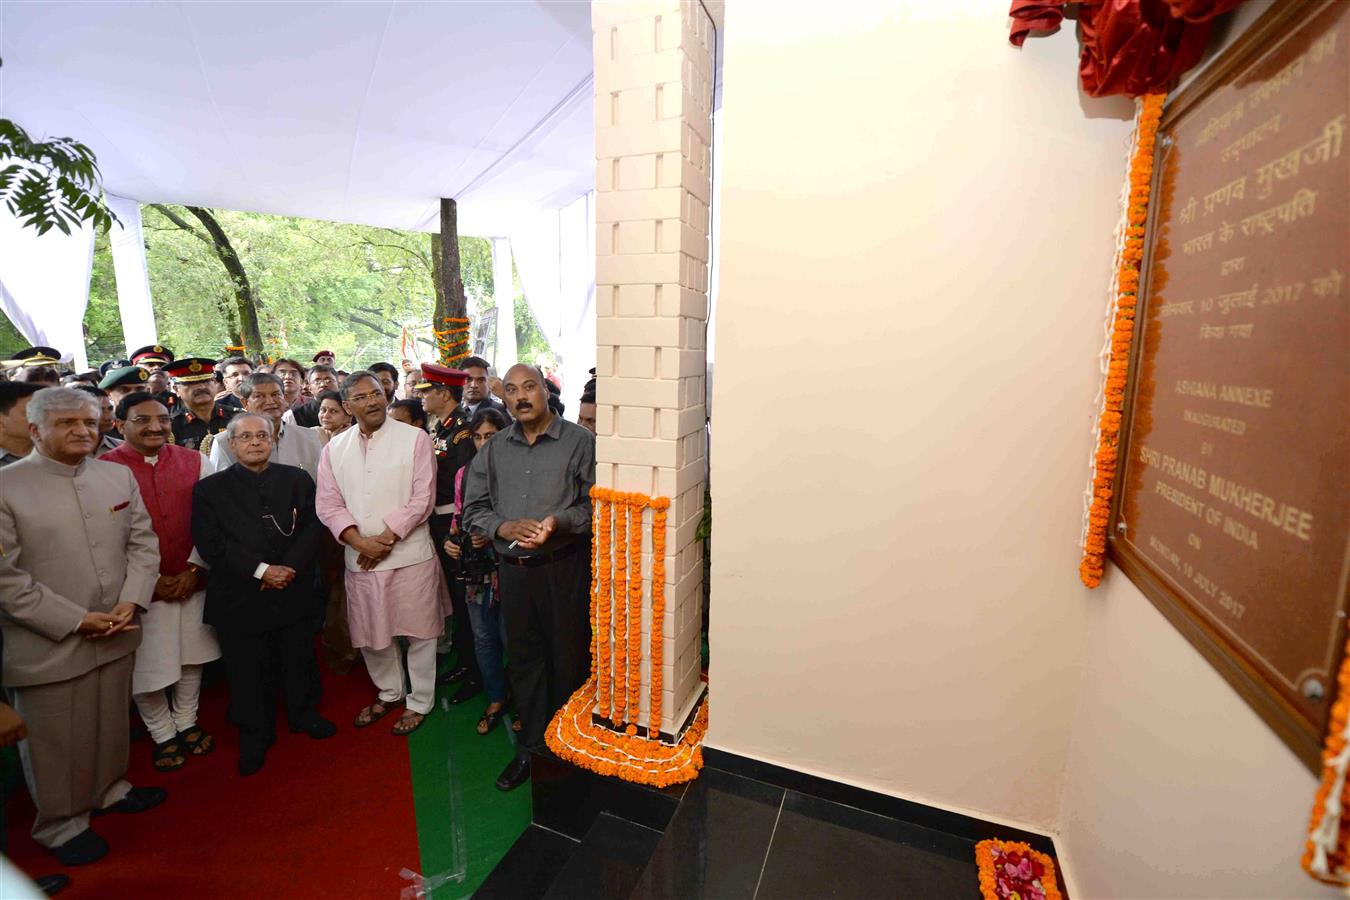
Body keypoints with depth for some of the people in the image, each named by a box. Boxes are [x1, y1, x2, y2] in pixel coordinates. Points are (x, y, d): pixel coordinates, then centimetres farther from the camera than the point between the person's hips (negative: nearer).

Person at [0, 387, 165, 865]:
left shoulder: (119, 475, 2)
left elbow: (143, 541, 4)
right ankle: (61, 824, 35)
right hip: (47, 644, -4)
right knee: (55, 740, 13)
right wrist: (74, 620, -15)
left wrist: (130, 602, -8)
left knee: (112, 722, 21)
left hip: (116, 632, 4)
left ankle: (111, 788, 44)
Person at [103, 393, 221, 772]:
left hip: (192, 581, 3)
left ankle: (186, 723, 37)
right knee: (146, 666, 8)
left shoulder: (195, 461, -1)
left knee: (191, 657, 16)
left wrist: (193, 570, -6)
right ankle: (163, 735, 31)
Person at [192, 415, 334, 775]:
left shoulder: (298, 479, 3)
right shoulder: (210, 489, -1)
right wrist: (260, 570, -18)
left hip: (294, 593, 1)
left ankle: (304, 714, 37)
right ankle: (255, 735, 31)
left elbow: (312, 527, -3)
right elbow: (210, 543, -9)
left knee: (299, 661, 15)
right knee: (247, 671, 11)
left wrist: (289, 567, -16)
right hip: (240, 598, -1)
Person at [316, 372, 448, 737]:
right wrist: (360, 543, -12)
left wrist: (386, 538, -14)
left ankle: (419, 702, 27)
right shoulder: (335, 448, 6)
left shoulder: (415, 439, -6)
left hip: (409, 554, -4)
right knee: (370, 634, 18)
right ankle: (389, 693, 41)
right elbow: (329, 504, 2)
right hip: (359, 559, 4)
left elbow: (422, 499, -10)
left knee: (418, 632, 7)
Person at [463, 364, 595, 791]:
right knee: (524, 659, 16)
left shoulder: (579, 441, -5)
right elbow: (473, 509, 8)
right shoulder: (493, 450, 9)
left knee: (569, 658, 8)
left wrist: (558, 522, -24)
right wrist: (505, 527, -11)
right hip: (514, 570, 4)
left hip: (564, 568, -4)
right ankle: (531, 747, 34)